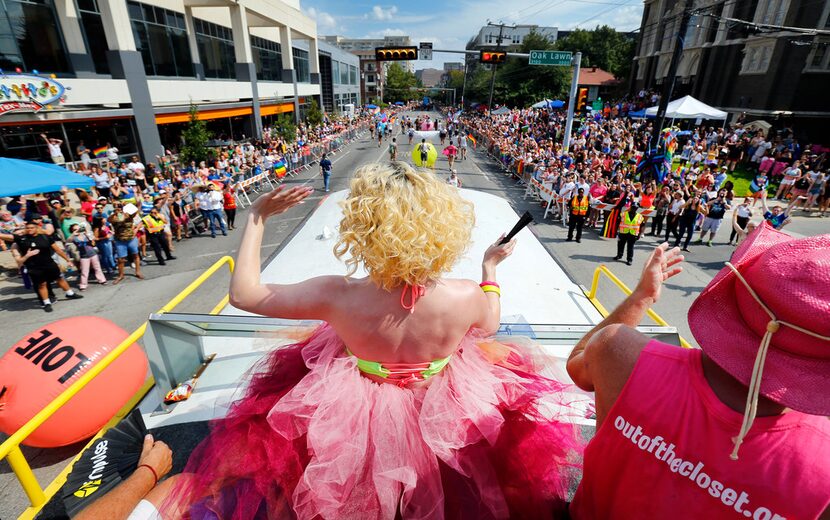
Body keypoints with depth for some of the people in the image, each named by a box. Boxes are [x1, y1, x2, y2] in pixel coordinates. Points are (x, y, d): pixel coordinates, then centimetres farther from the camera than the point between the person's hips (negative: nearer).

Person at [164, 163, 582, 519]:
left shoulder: (337, 297, -33)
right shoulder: (467, 296, -30)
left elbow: (243, 295, -18)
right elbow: (489, 326, -4)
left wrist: (256, 217, -10)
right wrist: (490, 266, 7)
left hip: (357, 419, 0)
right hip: (444, 415, 1)